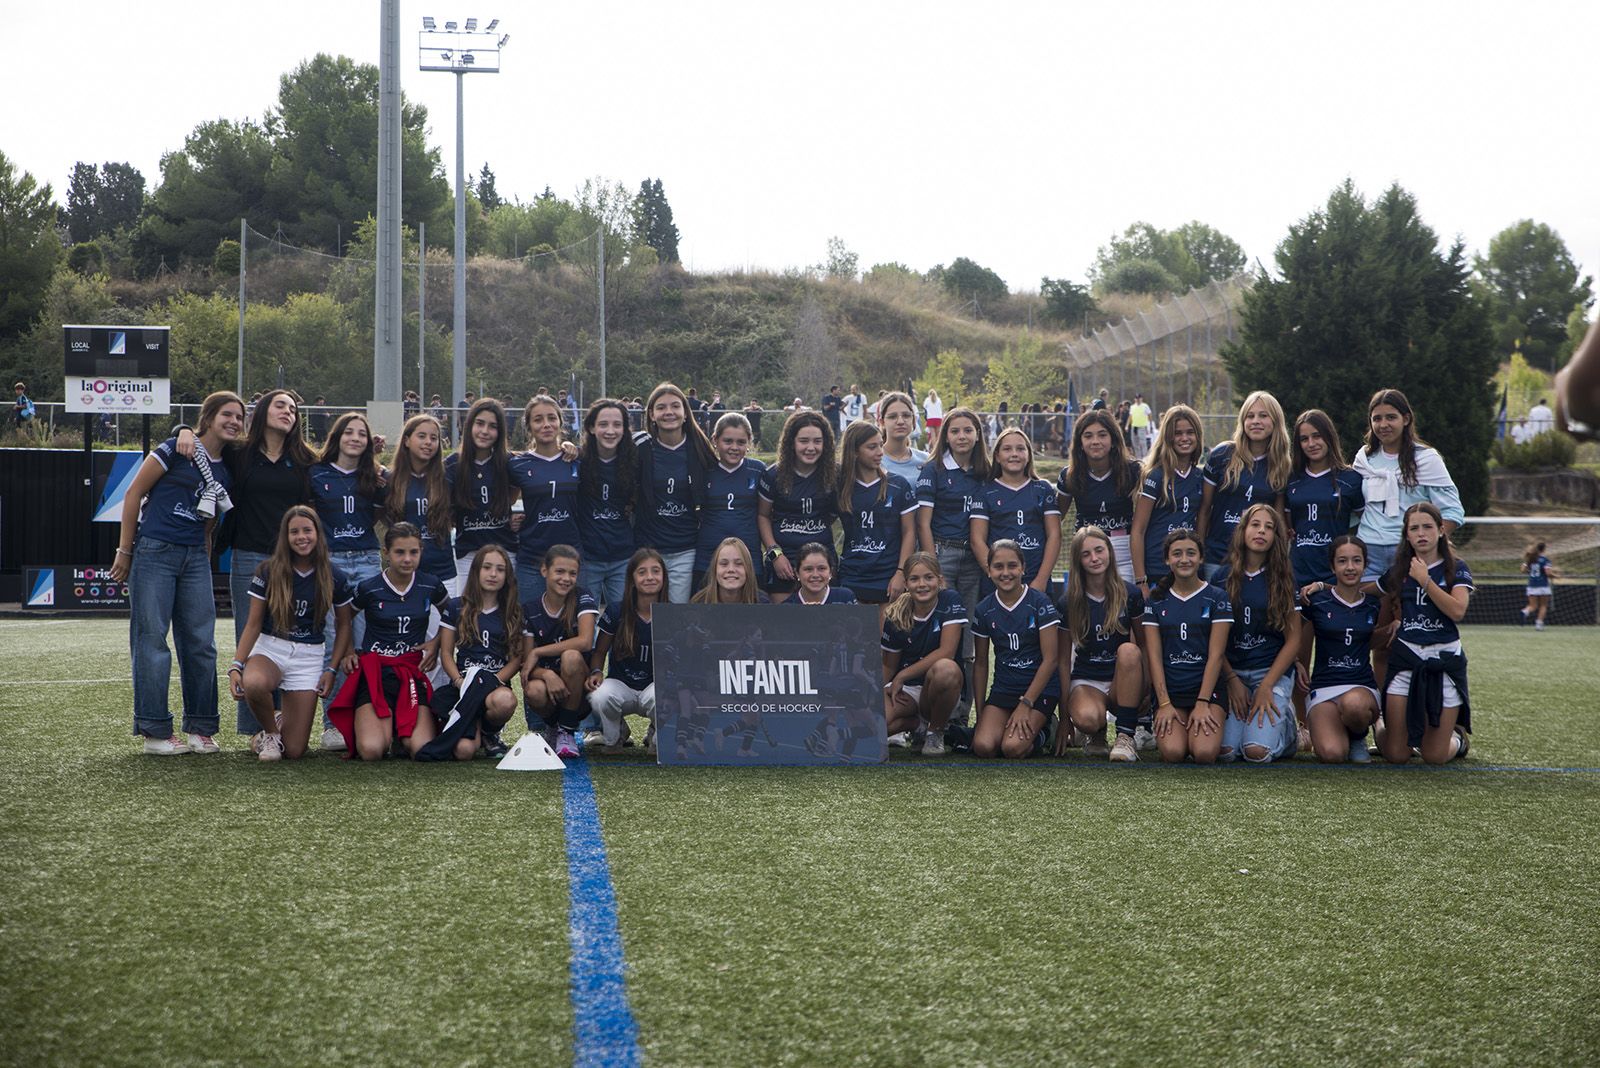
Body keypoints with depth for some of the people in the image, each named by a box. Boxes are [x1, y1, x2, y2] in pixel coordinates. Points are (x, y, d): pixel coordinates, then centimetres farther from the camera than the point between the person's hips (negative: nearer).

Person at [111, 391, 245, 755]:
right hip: (154, 551, -6)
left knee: (201, 643, 5)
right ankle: (155, 731, 1)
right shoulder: (177, 449, -5)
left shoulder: (227, 471, 13)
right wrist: (125, 551, -6)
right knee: (151, 639, -3)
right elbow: (134, 493, -5)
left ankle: (200, 728, 12)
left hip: (194, 557, 6)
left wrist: (206, 566, 16)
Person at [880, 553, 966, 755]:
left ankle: (936, 731, -9)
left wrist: (902, 676, -14)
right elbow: (889, 666, 8)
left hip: (940, 691, -2)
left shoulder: (950, 601, -10)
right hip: (906, 691, 2)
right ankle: (919, 725, 8)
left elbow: (946, 651, -17)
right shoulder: (895, 617, -2)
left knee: (946, 669, -40)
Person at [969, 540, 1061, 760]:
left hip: (1040, 689, -3)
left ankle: (1041, 730, 7)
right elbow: (980, 662, 12)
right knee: (983, 746, -22)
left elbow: (1049, 660, -9)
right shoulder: (984, 610, 4)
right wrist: (980, 711, 9)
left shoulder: (1039, 603, -8)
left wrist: (1025, 704, -13)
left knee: (1013, 748, -25)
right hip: (1003, 689, 3)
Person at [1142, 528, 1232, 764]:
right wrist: (1164, 703, -9)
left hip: (1207, 688, -1)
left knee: (1204, 753, -25)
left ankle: (1205, 731, 9)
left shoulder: (1216, 597, 3)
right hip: (1170, 690, 1)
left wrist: (1202, 703, -12)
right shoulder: (1156, 600, 9)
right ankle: (1167, 728, 10)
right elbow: (1154, 656, 3)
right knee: (1173, 752, -25)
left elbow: (1216, 655, -3)